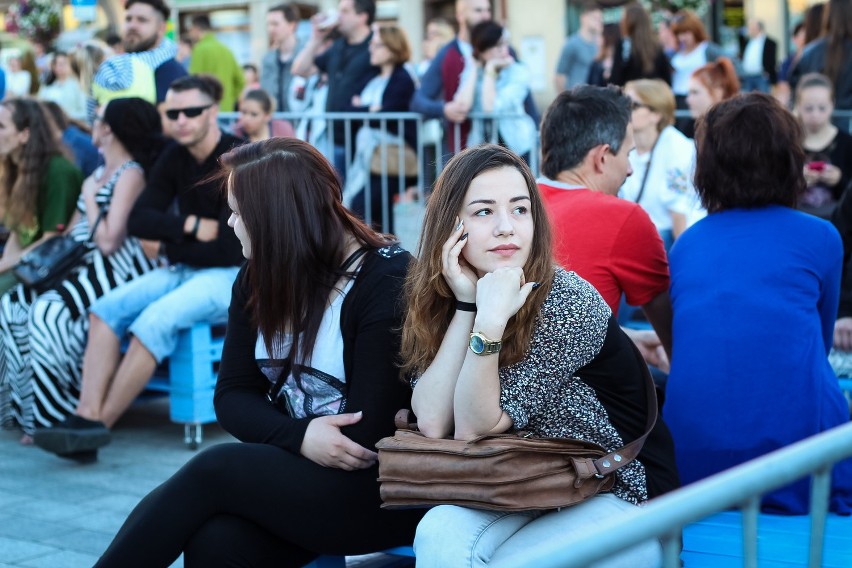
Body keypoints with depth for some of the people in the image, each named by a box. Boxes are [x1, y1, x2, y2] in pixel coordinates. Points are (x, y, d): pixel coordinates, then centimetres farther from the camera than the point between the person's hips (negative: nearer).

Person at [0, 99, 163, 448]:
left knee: (49, 311, -30)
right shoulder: (98, 176, 20)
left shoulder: (130, 175, -9)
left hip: (116, 270, -9)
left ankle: (56, 417, -21)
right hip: (81, 267, 9)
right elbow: (71, 234, 17)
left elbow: (109, 242, -19)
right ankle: (32, 407, -8)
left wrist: (90, 199, -6)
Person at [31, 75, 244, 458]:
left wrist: (165, 249, -7)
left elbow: (230, 249, -19)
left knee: (154, 321, -31)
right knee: (106, 309, -17)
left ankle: (98, 426, -26)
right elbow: (137, 221, 4)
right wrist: (191, 226, -13)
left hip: (232, 276, -7)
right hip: (182, 269, 7)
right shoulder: (175, 157, 7)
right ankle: (86, 415, -30)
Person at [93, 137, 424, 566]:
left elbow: (367, 432, -17)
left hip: (379, 485, -5)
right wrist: (300, 436, -16)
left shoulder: (388, 282, -13)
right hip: (296, 464, 6)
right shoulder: (258, 278, 9)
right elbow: (233, 394, 2)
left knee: (215, 470, -23)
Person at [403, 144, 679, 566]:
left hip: (619, 500, -5)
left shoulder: (569, 303, -18)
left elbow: (474, 430, -19)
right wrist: (466, 306, -19)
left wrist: (491, 323, -33)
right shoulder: (440, 298, -1)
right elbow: (431, 423, -14)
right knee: (440, 533, -24)